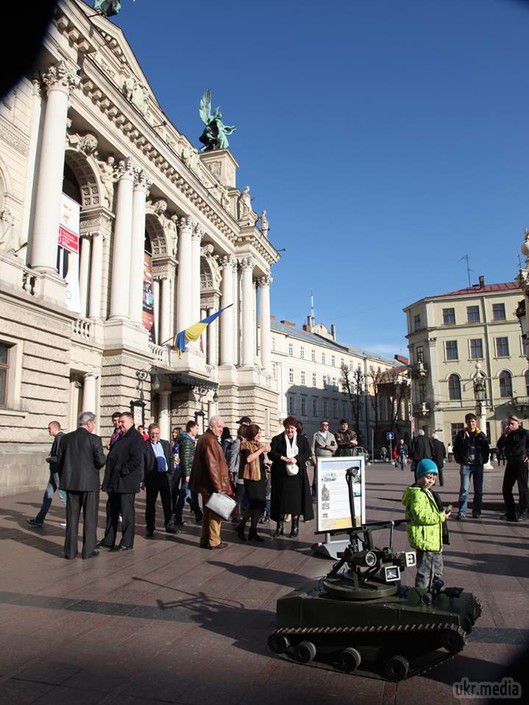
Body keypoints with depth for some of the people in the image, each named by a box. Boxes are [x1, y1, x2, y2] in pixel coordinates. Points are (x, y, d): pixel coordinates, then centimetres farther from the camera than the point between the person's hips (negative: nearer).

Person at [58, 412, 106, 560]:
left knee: (72, 517, 12)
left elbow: (60, 460, 7)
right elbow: (101, 460, -16)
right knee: (90, 517, 7)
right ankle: (88, 550, 11)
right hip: (89, 482, -4)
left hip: (70, 482, 5)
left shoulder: (66, 438, 4)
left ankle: (70, 550, 17)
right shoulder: (94, 439, -11)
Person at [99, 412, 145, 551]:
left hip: (127, 482, -9)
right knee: (111, 510, 15)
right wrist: (109, 477, 12)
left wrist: (122, 472, -16)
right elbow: (112, 457, 24)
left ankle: (127, 543, 8)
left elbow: (136, 461, -20)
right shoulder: (120, 437, 18)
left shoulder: (136, 438, -12)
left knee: (127, 512, -1)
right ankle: (108, 540, 27)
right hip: (114, 482, 9)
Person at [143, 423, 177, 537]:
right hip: (152, 477, -4)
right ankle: (150, 528, 15)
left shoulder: (166, 444, 12)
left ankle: (169, 525, 24)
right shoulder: (144, 445, -4)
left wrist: (171, 475, 7)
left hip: (166, 476, 4)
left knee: (167, 502, 12)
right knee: (150, 503, 4)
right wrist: (142, 480, -10)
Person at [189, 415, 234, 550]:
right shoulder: (210, 440, -17)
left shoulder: (203, 438, 16)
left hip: (204, 484, 10)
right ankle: (214, 541, 7)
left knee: (208, 512, 17)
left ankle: (205, 540, 24)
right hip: (212, 484, -10)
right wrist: (218, 485, -20)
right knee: (215, 513, 0)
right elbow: (213, 464, -22)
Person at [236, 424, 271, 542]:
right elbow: (248, 458, -23)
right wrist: (261, 450, -20)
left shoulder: (259, 444, 19)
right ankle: (241, 527, 3)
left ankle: (253, 531, 15)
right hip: (251, 478, -8)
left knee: (259, 505, 6)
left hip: (261, 478, 8)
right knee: (254, 505, -13)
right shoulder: (245, 444, -5)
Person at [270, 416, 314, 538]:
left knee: (296, 499, 0)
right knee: (281, 499, 2)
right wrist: (282, 457, -20)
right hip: (281, 474, 0)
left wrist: (296, 459, -15)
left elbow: (307, 453, 0)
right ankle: (280, 526, 12)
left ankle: (295, 526, 12)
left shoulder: (302, 439, 9)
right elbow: (271, 453, -4)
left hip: (297, 473, 1)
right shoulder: (277, 439, 5)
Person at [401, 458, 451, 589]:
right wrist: (440, 517, -22)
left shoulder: (427, 492, 15)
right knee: (425, 571, -2)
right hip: (424, 539, -11)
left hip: (432, 539, 11)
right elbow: (421, 516, -29)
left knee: (437, 567, 24)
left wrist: (442, 513, 12)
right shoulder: (417, 494, -20)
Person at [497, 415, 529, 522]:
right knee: (506, 489, 6)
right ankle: (510, 513, 14)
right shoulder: (508, 434, 12)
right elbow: (500, 446, 4)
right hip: (510, 463, 7)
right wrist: (504, 434, -5)